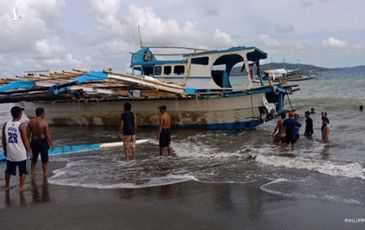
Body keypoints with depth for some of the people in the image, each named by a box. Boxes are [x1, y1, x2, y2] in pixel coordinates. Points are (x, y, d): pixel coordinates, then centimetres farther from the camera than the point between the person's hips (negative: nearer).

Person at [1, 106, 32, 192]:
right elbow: (25, 140, -13)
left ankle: (6, 185, 34)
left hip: (10, 152, 4)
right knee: (22, 171, 11)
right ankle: (21, 187, 16)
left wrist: (5, 150, 20)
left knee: (8, 170, 21)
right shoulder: (22, 125, -15)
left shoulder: (6, 124, -1)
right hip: (20, 153, -4)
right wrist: (30, 151, -3)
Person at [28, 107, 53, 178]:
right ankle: (45, 174, 18)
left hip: (34, 141, 4)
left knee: (33, 160, 18)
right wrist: (51, 144, -2)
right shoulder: (44, 122, -15)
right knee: (44, 160, 10)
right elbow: (48, 134, -13)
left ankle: (32, 173, 25)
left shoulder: (31, 122, -3)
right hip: (42, 141, -4)